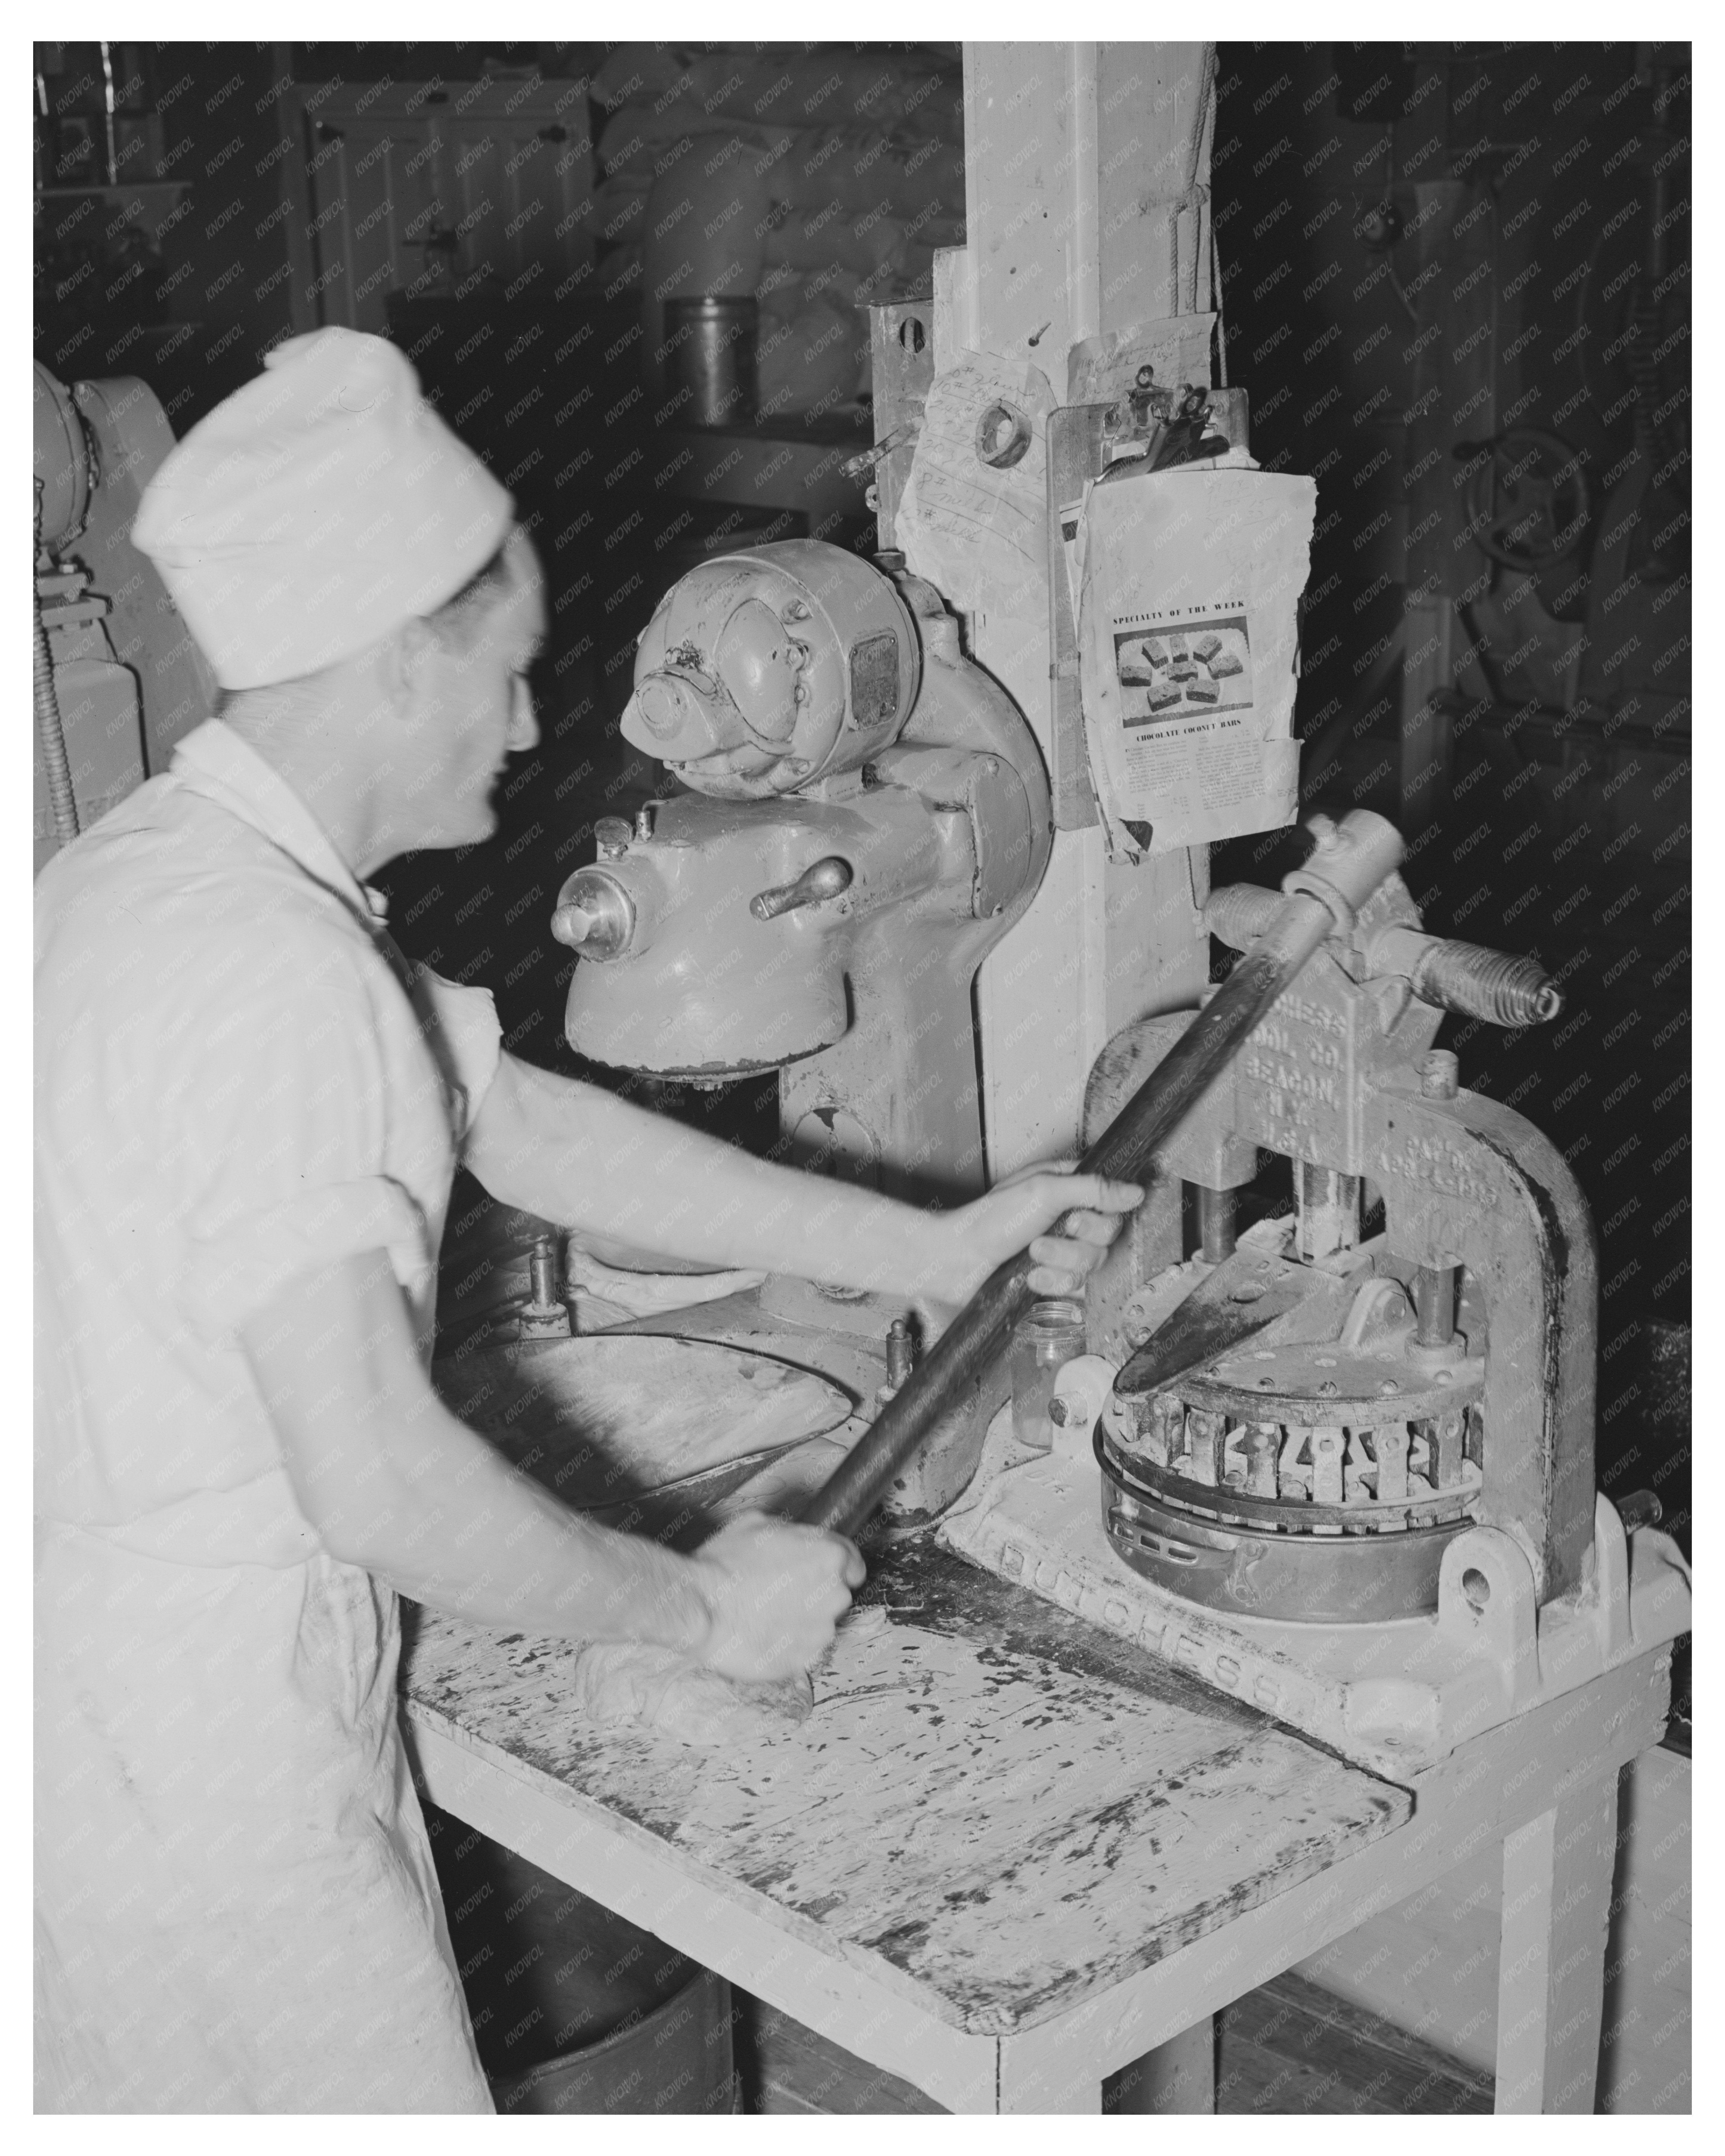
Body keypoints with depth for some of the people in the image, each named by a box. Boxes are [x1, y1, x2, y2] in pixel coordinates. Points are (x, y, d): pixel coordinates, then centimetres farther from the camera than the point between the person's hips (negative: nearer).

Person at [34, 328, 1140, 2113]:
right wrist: (700, 1608, -14)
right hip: (203, 1756, -10)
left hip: (108, 1682, 10)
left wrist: (926, 1249, 12)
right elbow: (377, 1478, -30)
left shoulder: (155, 875, 7)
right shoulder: (267, 975, -26)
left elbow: (525, 1125, 10)